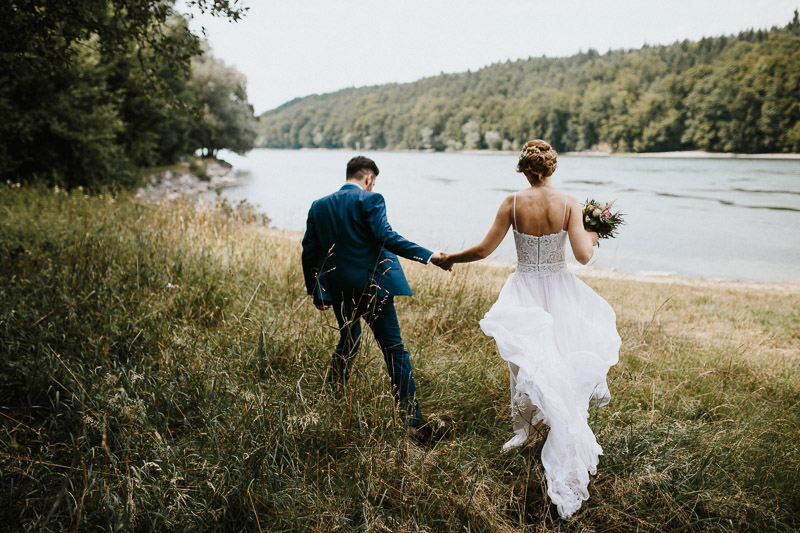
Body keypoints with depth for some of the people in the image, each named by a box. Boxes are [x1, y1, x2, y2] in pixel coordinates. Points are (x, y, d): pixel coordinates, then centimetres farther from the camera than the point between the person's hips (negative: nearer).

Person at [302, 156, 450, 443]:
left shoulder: (319, 206, 9)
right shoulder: (370, 200, -6)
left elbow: (309, 252, 10)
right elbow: (385, 237, -20)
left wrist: (314, 291, 19)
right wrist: (427, 255, -21)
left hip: (339, 291, 5)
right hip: (372, 287, -5)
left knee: (347, 344, 25)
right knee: (395, 350, -1)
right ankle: (413, 421, -1)